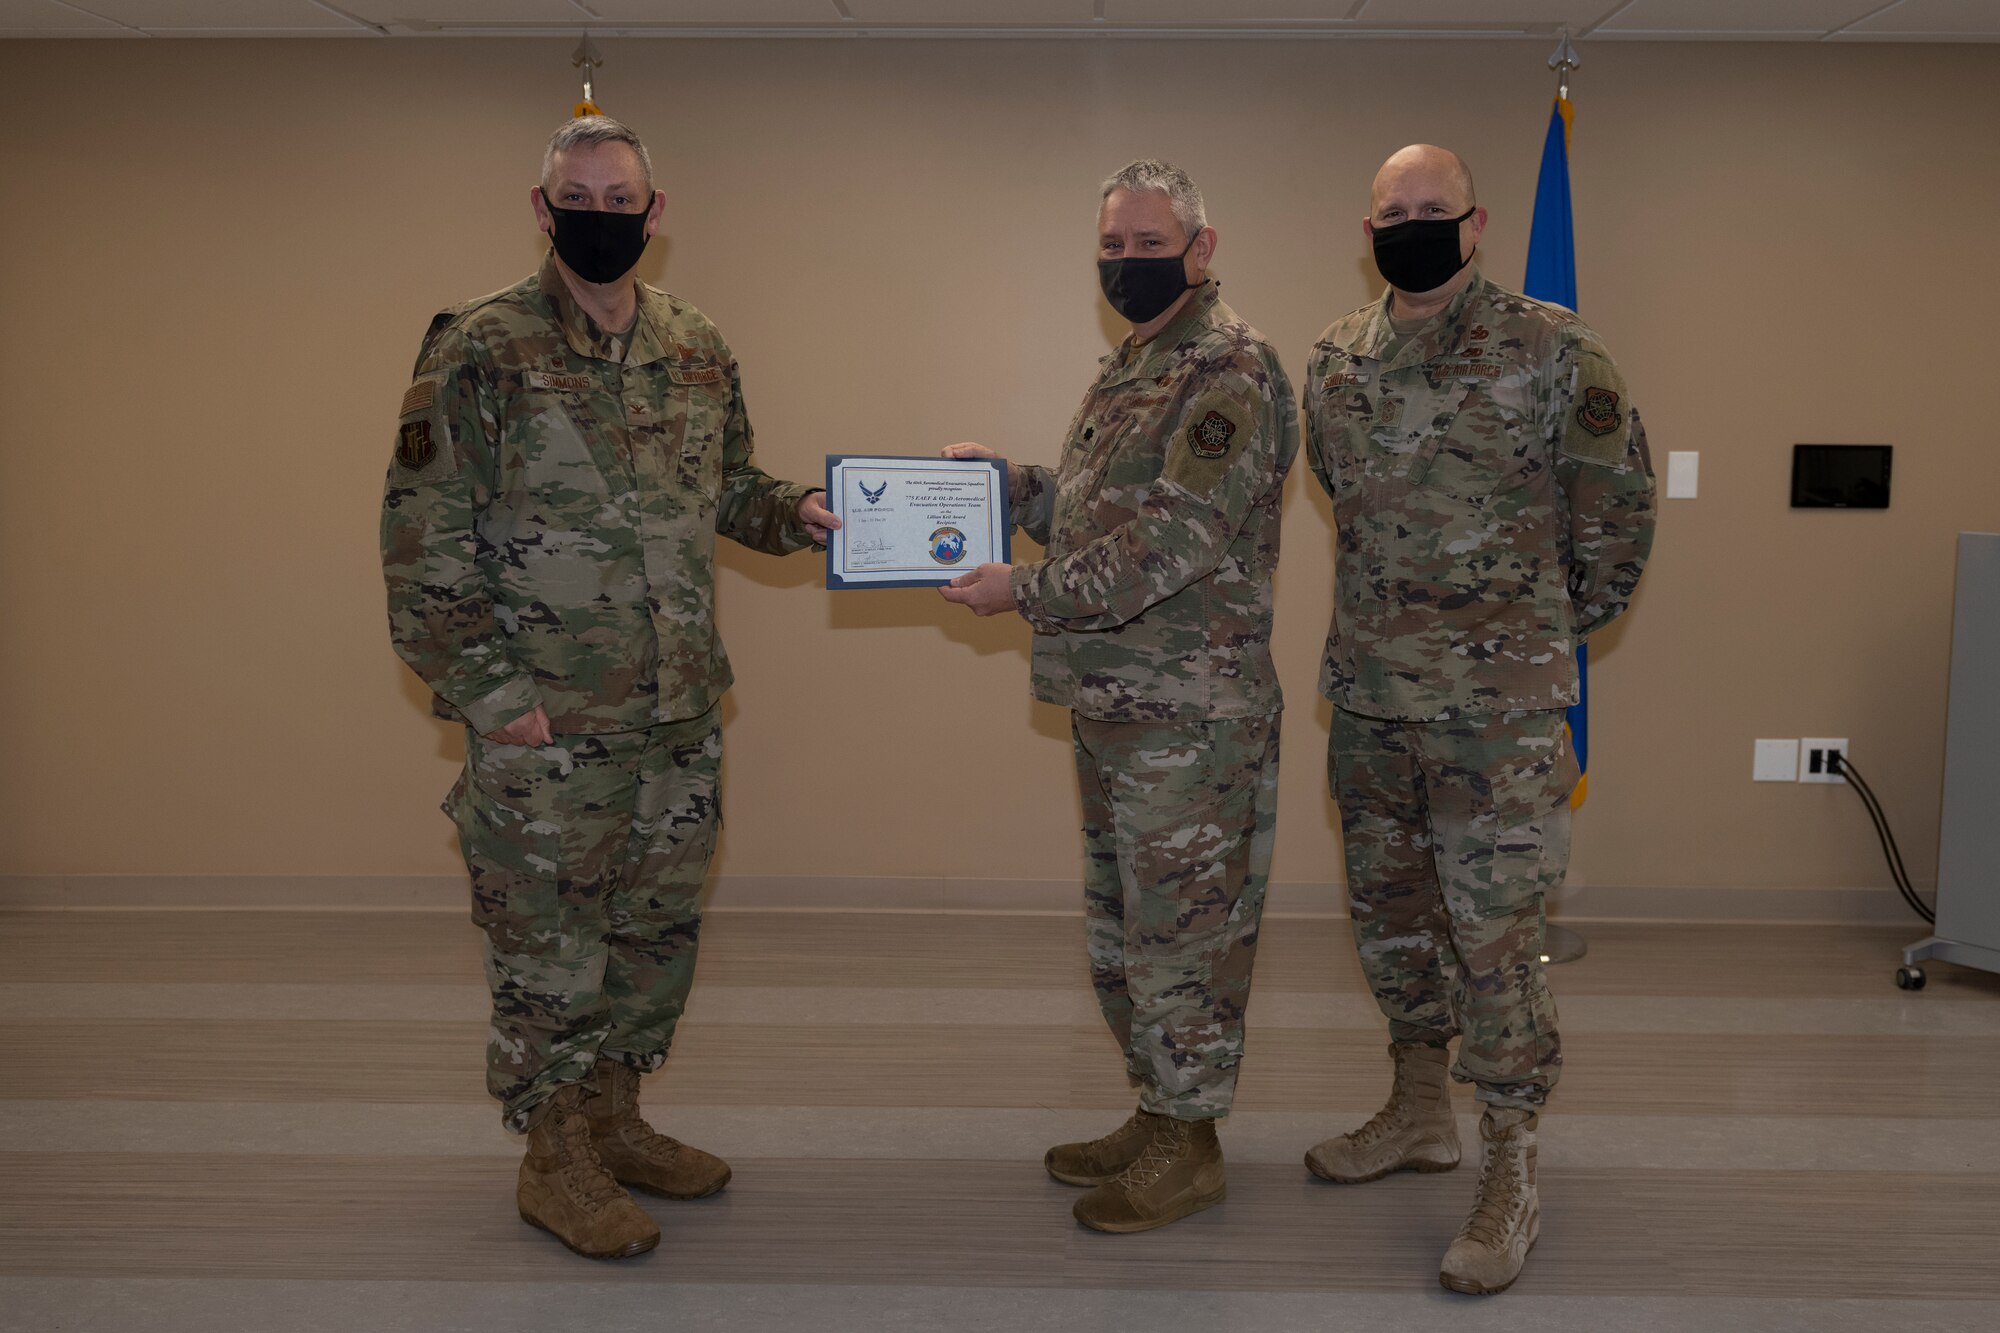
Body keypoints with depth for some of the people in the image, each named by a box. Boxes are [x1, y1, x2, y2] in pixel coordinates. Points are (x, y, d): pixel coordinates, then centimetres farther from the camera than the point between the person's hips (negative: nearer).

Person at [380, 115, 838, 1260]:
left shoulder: (698, 350, 8)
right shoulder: (480, 350, -8)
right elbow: (425, 543, -10)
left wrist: (796, 513, -1)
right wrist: (492, 693, -14)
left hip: (683, 711, 6)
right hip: (546, 726, -6)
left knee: (660, 928, 16)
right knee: (549, 945, 5)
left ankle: (617, 1121, 34)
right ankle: (557, 1160, 22)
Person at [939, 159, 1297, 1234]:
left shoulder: (1230, 370, -13)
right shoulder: (1130, 365, 17)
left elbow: (1174, 541, -22)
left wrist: (1028, 592, -20)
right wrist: (1004, 481, 7)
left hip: (1189, 712, -10)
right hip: (1114, 703, 10)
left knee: (1180, 926, 1)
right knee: (1119, 928, 17)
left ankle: (1189, 1145, 16)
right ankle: (1156, 1113, 32)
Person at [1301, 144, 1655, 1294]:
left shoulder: (1549, 351, -7)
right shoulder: (1337, 361, 8)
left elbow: (1620, 501, 0)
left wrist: (1563, 625, 8)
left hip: (1498, 703, -6)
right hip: (1368, 693, 6)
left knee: (1495, 935, -4)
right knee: (1390, 908, 16)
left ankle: (1514, 1178, 9)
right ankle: (1420, 1114, 34)